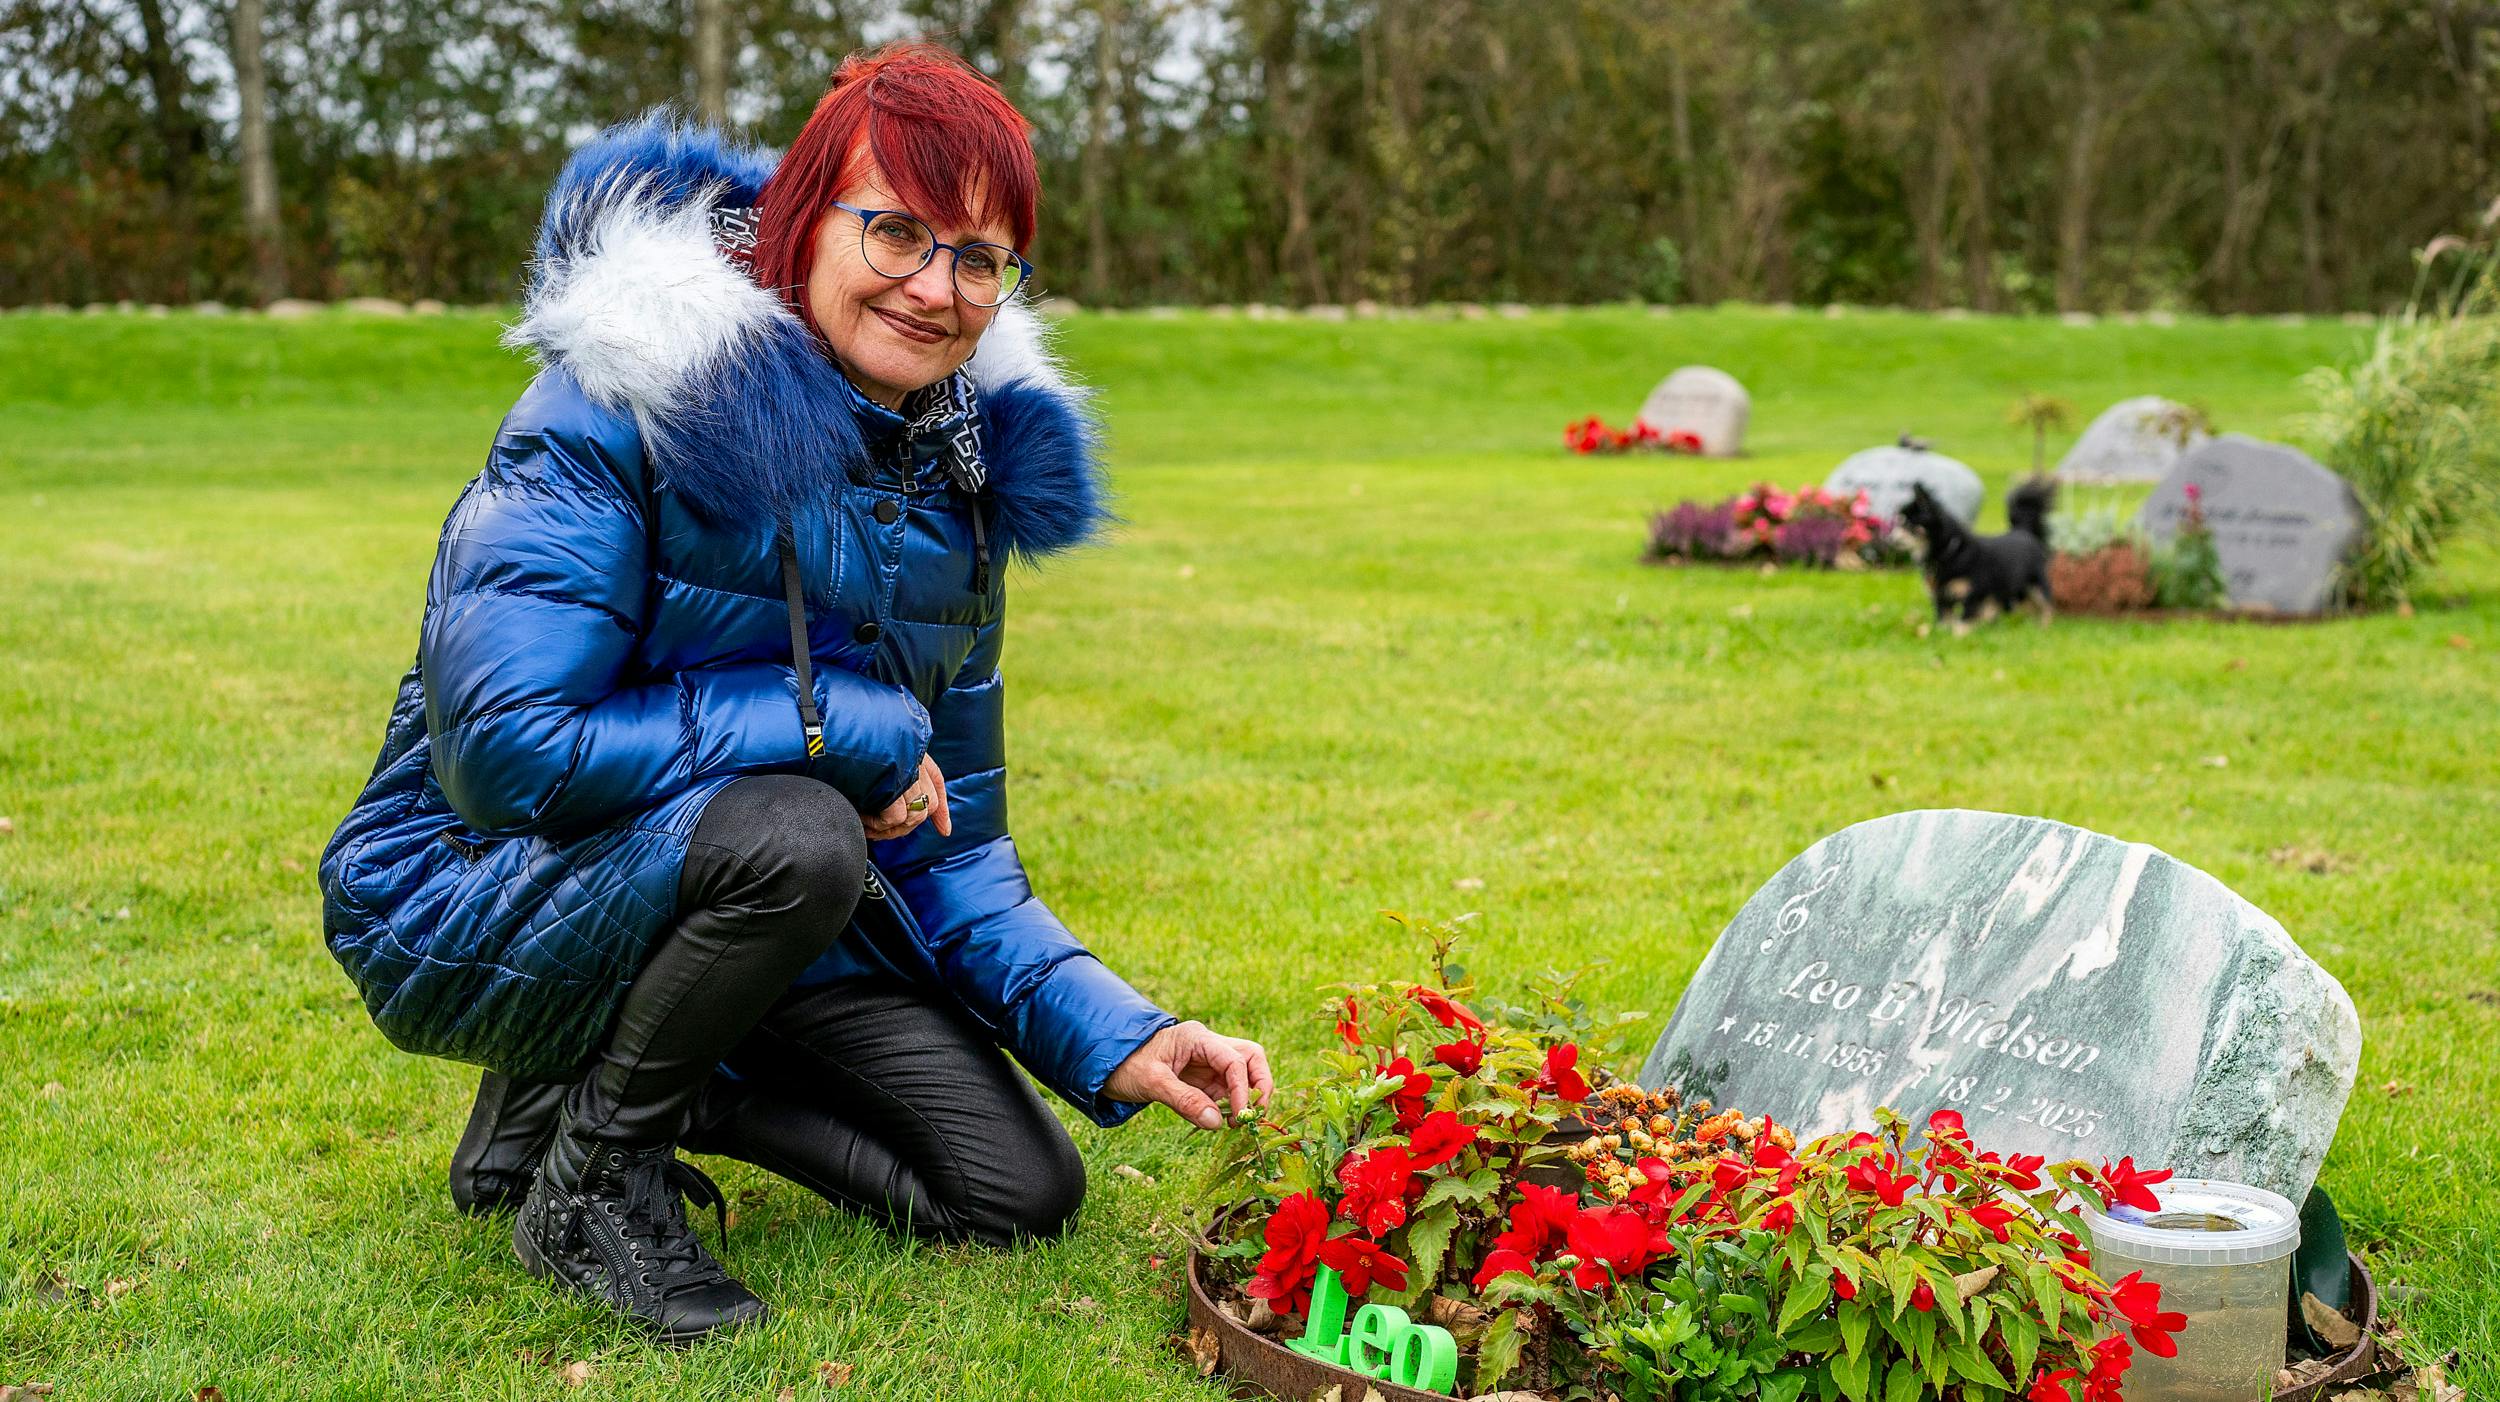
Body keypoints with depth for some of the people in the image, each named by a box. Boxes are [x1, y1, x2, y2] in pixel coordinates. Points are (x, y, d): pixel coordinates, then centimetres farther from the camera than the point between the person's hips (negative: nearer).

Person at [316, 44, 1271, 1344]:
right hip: (479, 898, -6)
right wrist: (843, 728, -25)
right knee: (795, 834, -36)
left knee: (1019, 1189, 0)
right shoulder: (626, 404, -21)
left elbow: (947, 844, 4)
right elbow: (506, 746, -29)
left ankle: (609, 1078, 15)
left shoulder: (961, 478, -1)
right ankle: (588, 1174, -9)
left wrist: (1117, 1035, -10)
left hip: (731, 892, 7)